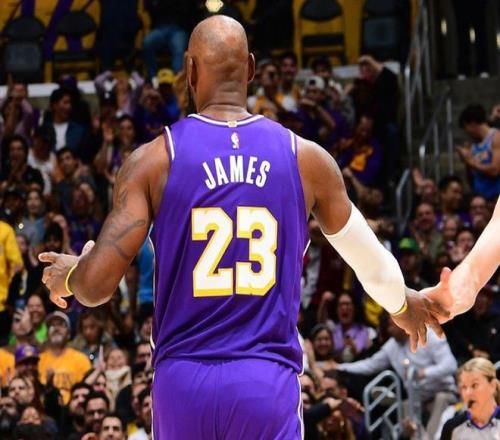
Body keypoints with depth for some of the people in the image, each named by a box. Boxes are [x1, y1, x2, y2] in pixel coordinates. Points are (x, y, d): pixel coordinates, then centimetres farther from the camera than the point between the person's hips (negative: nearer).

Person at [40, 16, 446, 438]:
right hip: (268, 384, 0)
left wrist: (66, 277, 19)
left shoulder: (153, 160, -2)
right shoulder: (306, 158, 4)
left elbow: (96, 285, -6)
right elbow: (372, 261, 19)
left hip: (182, 381, 1)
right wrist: (404, 304, 42)